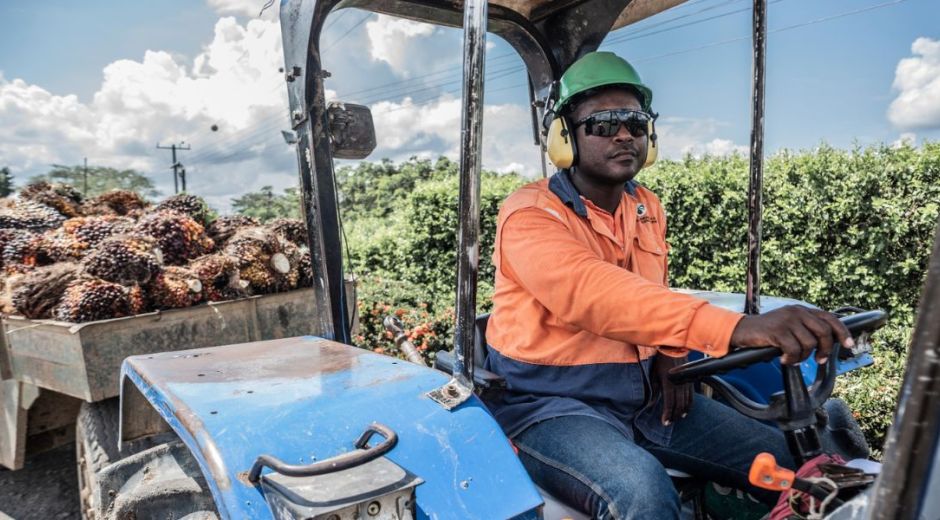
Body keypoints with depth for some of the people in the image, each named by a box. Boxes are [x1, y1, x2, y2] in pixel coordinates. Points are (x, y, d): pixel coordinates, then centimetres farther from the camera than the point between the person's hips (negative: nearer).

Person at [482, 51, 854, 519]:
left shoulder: (648, 208, 8)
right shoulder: (530, 215, -18)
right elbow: (592, 291, -38)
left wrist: (670, 354, -1)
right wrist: (734, 327, -49)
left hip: (643, 394, 7)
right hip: (551, 404, -7)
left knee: (780, 457, 2)